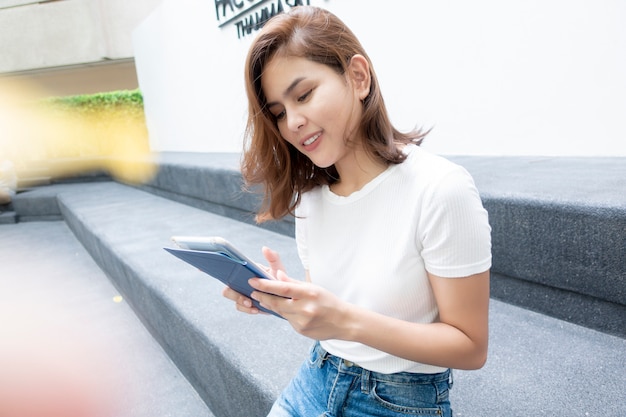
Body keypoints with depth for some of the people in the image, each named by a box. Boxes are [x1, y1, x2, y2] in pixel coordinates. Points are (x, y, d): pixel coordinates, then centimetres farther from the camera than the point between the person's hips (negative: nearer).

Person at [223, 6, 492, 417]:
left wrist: (348, 321, -30)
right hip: (316, 382, 5)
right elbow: (326, 310, 4)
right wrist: (282, 295, -17)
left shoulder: (440, 189, -23)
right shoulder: (309, 193, -3)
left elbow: (471, 347, -17)